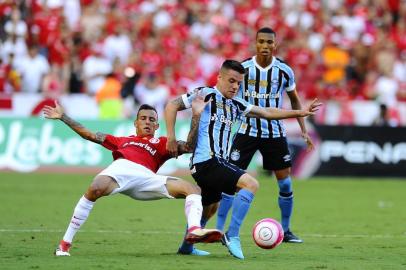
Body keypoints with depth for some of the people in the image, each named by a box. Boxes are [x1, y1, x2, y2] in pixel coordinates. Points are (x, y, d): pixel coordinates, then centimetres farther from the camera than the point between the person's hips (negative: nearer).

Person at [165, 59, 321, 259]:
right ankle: (232, 236, -20)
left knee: (210, 208, 26)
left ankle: (186, 247, 38)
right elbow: (172, 106, -9)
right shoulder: (206, 94, -6)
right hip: (207, 161, -10)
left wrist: (300, 113, 17)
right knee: (250, 184, -21)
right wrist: (171, 138, -17)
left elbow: (266, 113, 21)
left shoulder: (235, 104, 17)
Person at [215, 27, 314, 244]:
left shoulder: (284, 71, -2)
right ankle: (219, 230, -7)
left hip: (275, 133, 2)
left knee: (285, 182, 2)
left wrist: (304, 130, 7)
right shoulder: (242, 68, -7)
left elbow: (294, 101, 12)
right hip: (247, 131, -2)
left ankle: (285, 230, 18)